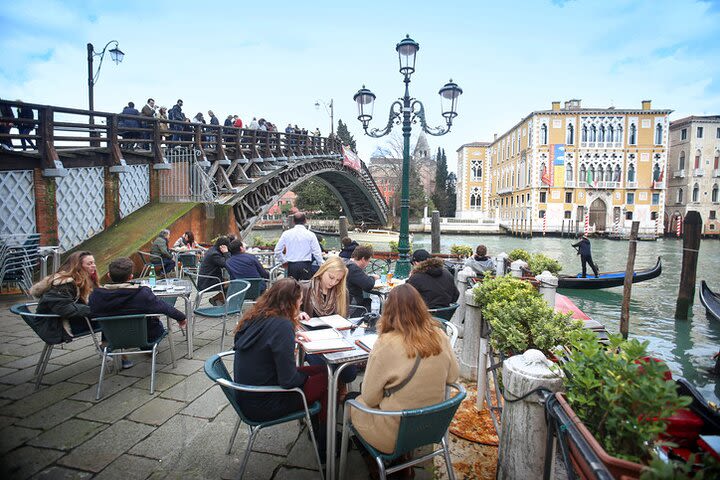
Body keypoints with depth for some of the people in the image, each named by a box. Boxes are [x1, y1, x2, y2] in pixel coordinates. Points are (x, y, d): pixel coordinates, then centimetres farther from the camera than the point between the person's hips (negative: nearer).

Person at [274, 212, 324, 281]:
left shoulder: (286, 234, 3)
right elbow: (317, 252, -4)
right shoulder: (310, 234, -3)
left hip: (291, 266, 2)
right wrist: (321, 266, 6)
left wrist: (284, 261, 17)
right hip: (305, 266, -2)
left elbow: (277, 251, 5)